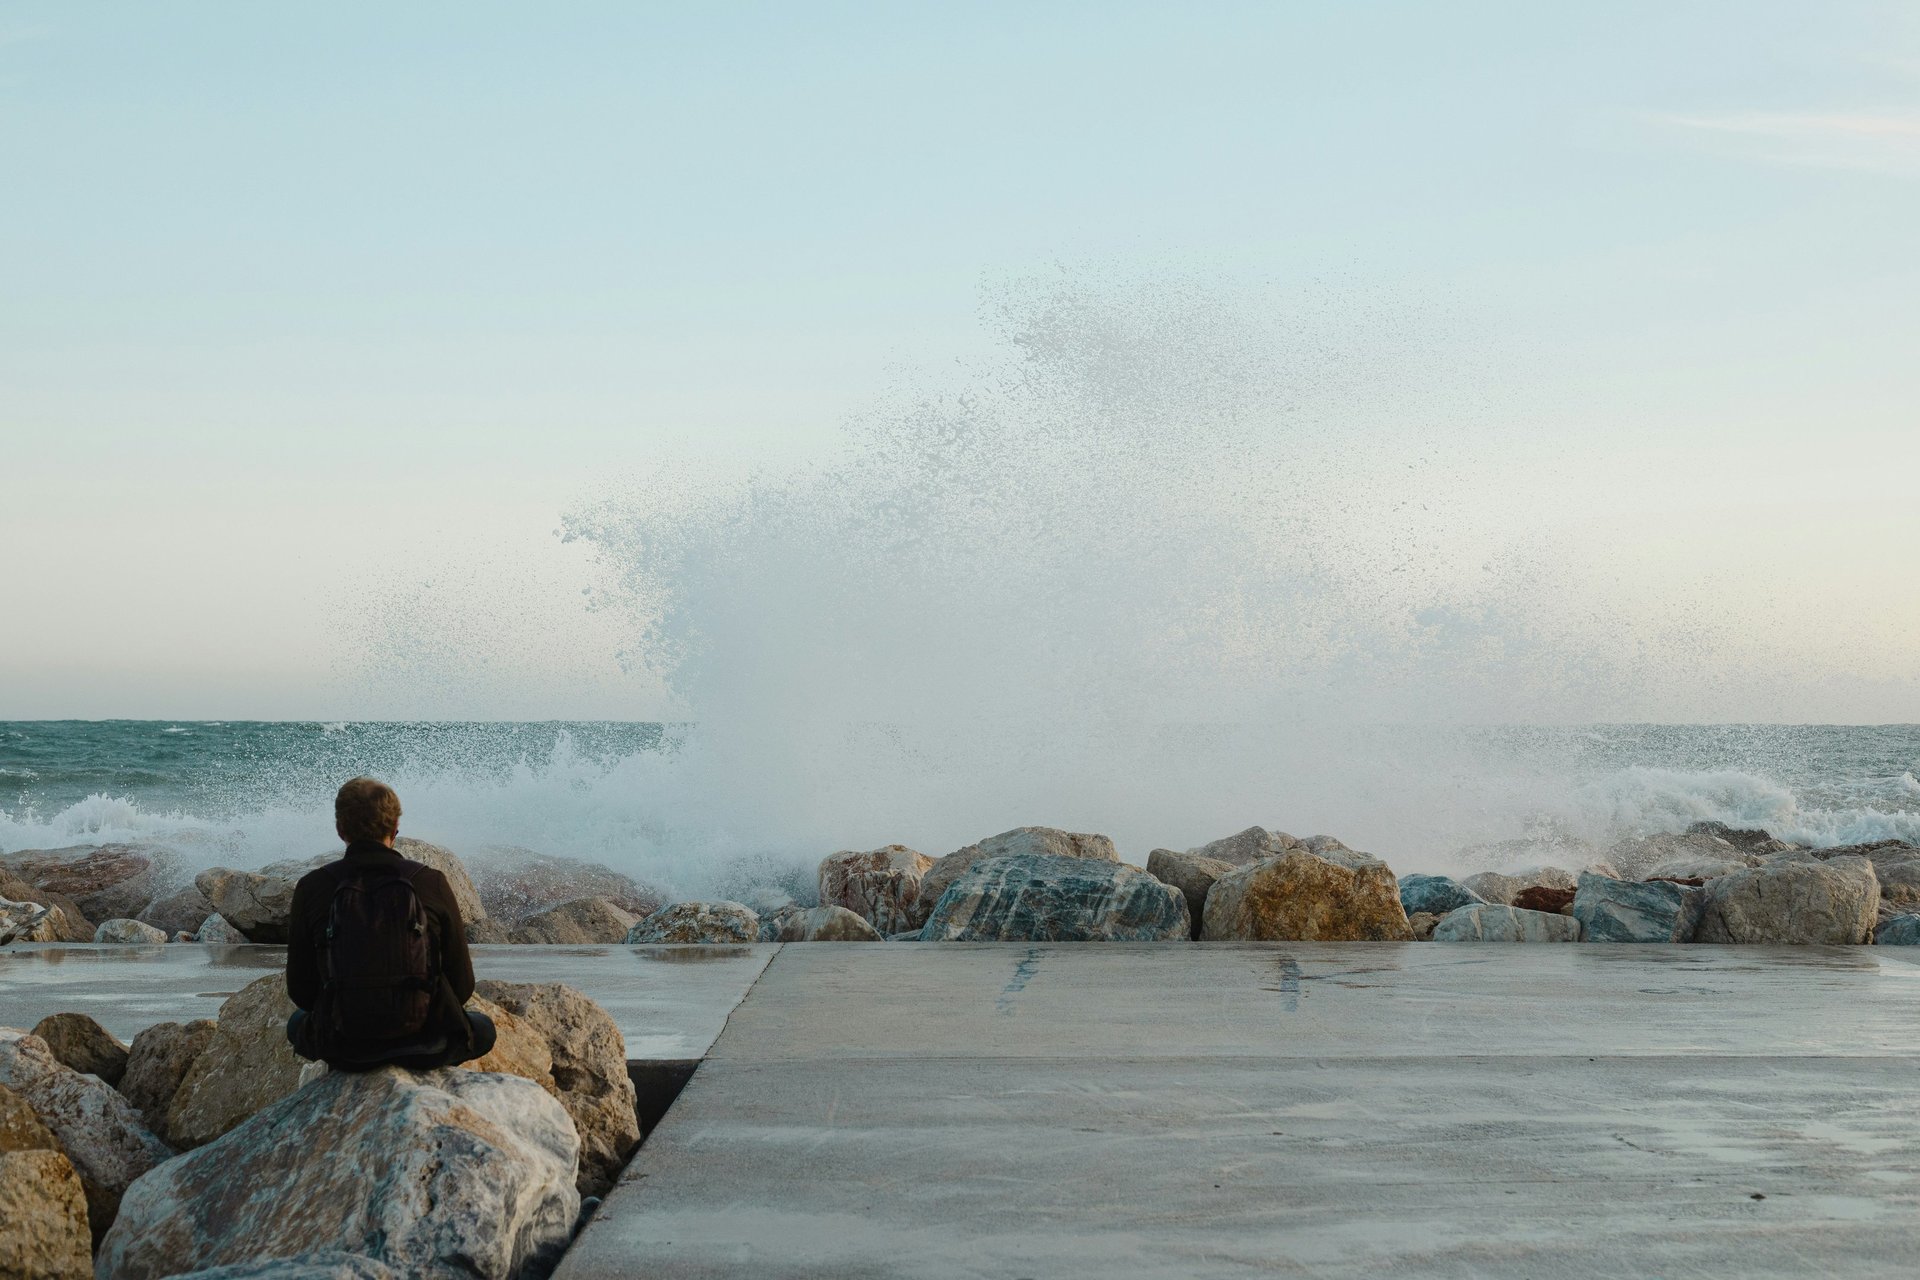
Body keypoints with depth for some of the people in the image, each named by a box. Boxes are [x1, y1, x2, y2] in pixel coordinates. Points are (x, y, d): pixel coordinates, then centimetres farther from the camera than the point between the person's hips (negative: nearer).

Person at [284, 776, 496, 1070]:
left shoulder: (311, 888, -4)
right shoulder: (432, 883, -7)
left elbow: (300, 990, 2)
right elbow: (462, 985, -1)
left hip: (343, 1048, 1)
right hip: (426, 1047, -1)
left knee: (298, 1022, 37)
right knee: (483, 1029, 32)